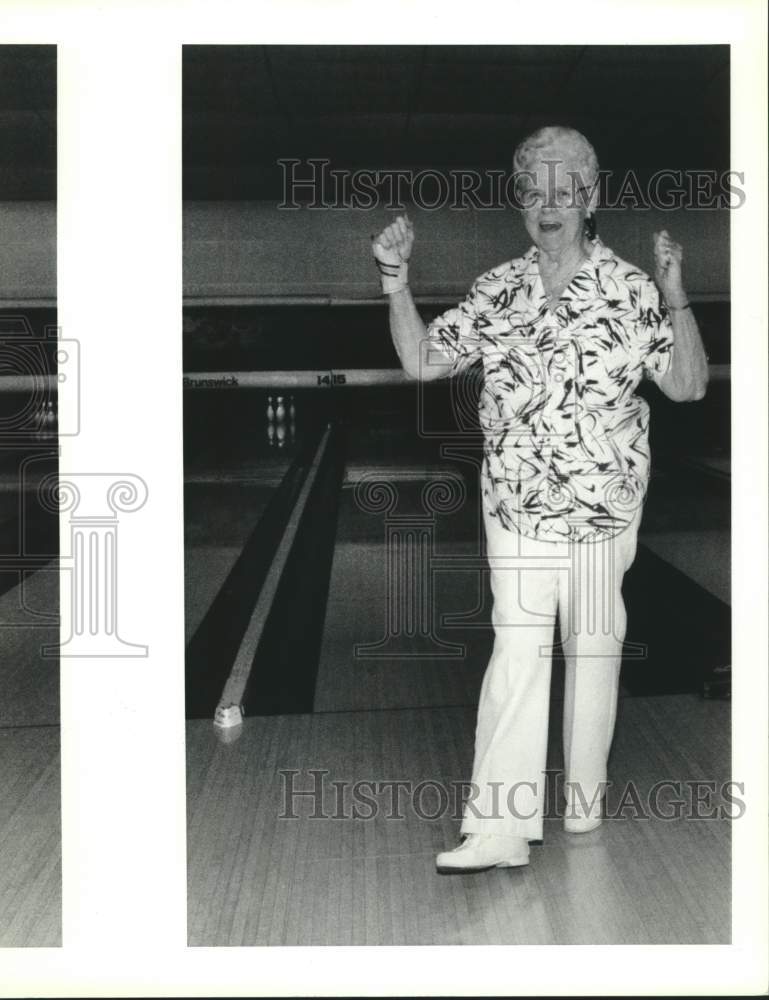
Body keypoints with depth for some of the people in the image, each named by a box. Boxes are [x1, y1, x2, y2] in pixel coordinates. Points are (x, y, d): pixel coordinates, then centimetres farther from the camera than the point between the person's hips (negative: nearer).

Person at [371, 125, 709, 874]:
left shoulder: (630, 292, -5)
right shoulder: (495, 292, 2)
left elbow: (688, 386, -7)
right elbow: (421, 361, 5)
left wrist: (675, 296, -20)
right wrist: (395, 281, -6)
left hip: (602, 512, -1)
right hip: (516, 511, 1)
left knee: (593, 652, 12)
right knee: (516, 654, -5)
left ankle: (584, 801, 29)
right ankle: (499, 827, -5)